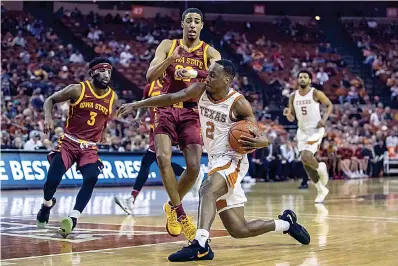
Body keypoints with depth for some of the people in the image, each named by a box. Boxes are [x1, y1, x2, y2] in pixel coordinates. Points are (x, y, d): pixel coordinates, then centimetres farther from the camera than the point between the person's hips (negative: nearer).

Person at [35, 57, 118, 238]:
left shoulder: (113, 97, 0)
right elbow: (50, 100, 1)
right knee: (52, 180, -11)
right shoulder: (77, 90, -10)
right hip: (69, 142, -2)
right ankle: (47, 204, 24)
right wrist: (48, 118, -16)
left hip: (90, 148, 2)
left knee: (91, 179, -24)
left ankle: (73, 218, -22)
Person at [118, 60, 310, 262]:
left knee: (207, 190, -38)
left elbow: (261, 139, -10)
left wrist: (257, 142, -34)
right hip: (215, 163, 7)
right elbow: (171, 98, 10)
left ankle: (200, 245, -47)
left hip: (232, 161, -7)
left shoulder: (238, 103, -14)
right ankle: (286, 223, 32)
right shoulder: (200, 90, 2)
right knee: (239, 230, 9)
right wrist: (136, 105, 7)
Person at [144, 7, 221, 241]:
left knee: (194, 167, -10)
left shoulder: (210, 53, 4)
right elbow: (150, 76, -4)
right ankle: (179, 212, -7)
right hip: (167, 108, 0)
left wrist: (195, 73, -34)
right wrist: (170, 59, -22)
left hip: (192, 112, 0)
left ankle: (173, 206, 18)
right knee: (163, 157, -21)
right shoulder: (168, 45, 6)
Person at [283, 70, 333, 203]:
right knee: (305, 162, 6)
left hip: (316, 129, -5)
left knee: (305, 157, -25)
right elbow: (292, 119, 7)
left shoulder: (316, 93, -9)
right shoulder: (293, 96, 3)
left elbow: (330, 105, 3)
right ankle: (321, 190, 24)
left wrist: (324, 118, -13)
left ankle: (320, 167, 10)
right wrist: (288, 113, -16)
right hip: (302, 131, 6)